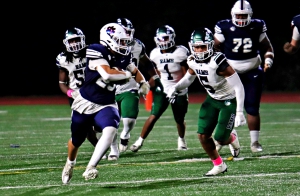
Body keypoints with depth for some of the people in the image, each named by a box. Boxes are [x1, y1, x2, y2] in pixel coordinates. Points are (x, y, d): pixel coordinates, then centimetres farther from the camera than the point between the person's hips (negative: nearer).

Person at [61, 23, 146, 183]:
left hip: (106, 105, 3)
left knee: (110, 130, -29)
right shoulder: (97, 52, -21)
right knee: (76, 140, 16)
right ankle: (70, 163, 50)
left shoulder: (122, 57, -1)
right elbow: (107, 74, -34)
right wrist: (126, 74, -18)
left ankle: (90, 168, -27)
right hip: (85, 103, -3)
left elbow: (135, 71, 20)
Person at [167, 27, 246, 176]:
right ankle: (219, 165, 19)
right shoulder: (193, 62, -9)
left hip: (229, 101, -6)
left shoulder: (218, 62, -31)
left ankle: (232, 139, 29)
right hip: (212, 99, 6)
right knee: (203, 135, -2)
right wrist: (175, 88, -7)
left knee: (220, 138, -9)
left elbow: (238, 86, -28)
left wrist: (239, 112, -31)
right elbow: (188, 79, 14)